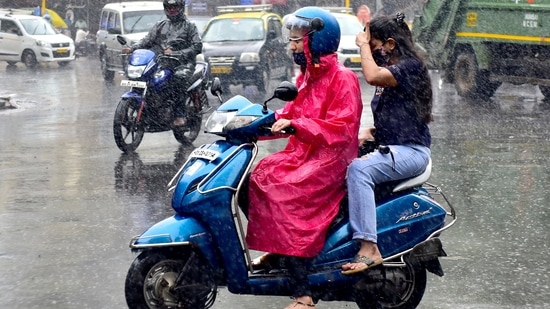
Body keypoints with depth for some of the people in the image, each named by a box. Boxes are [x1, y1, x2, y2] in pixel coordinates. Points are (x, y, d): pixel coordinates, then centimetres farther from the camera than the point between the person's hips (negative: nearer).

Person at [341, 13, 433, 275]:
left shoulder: (411, 66, -10)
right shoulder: (389, 70, 18)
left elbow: (372, 76, -28)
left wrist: (363, 45, -13)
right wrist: (369, 132, 5)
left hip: (411, 151, -9)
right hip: (388, 146, 9)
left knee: (358, 169, -33)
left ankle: (369, 248, -38)